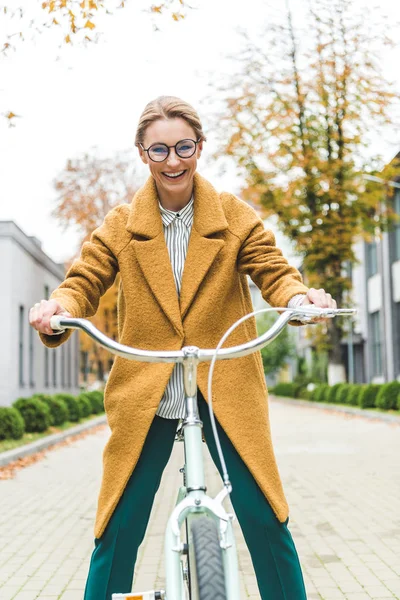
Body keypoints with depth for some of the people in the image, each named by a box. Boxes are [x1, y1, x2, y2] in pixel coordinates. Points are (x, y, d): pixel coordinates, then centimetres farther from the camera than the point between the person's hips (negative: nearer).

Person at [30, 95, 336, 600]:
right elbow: (84, 283, -1)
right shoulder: (120, 226, 5)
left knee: (265, 517, -3)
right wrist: (58, 309, -25)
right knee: (118, 528, 1)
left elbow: (273, 272, 0)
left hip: (225, 391, 0)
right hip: (145, 394, 1)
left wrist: (298, 297, -25)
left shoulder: (235, 217, 4)